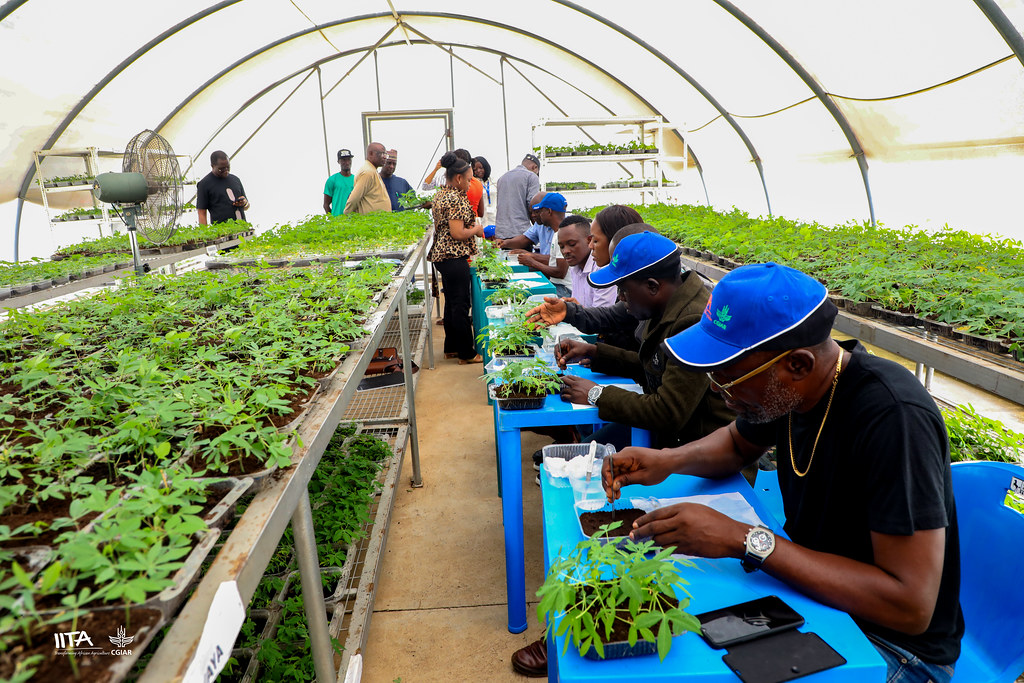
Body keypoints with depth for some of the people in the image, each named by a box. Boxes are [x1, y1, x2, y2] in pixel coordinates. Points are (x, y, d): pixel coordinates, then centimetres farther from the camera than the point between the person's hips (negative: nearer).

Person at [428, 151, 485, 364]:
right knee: (461, 305, -3)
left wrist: (472, 226, 16)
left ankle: (451, 347, 25)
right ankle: (467, 353, 6)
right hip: (454, 258, -10)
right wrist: (477, 230, -5)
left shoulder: (440, 195, 14)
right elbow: (458, 233, -22)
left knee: (451, 302, 17)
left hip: (441, 255, 10)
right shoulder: (455, 199, -18)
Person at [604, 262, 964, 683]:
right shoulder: (784, 388, -8)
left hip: (891, 644, -6)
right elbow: (739, 443, 15)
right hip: (810, 583, 7)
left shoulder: (894, 418, -30)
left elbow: (911, 606, -31)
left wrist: (745, 541, -31)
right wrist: (668, 460, -6)